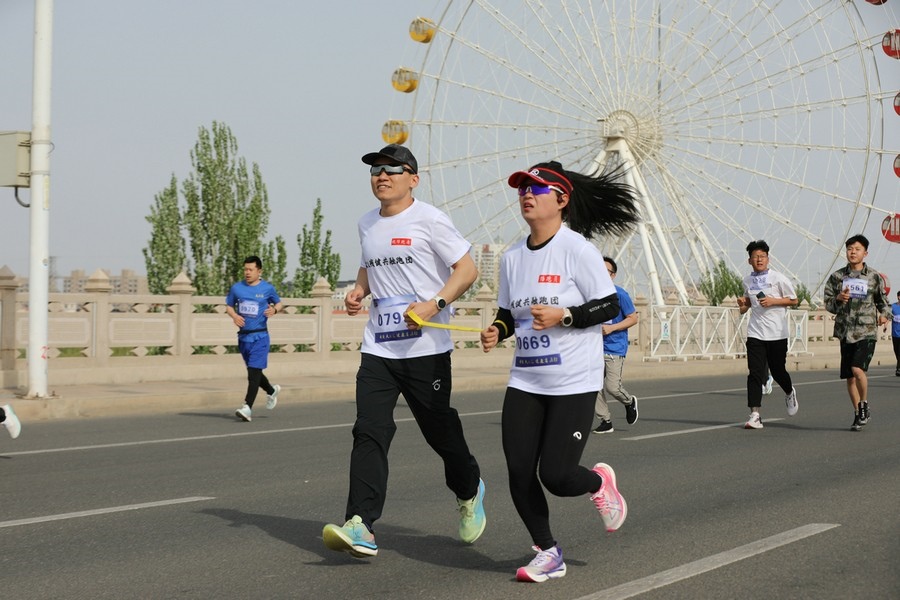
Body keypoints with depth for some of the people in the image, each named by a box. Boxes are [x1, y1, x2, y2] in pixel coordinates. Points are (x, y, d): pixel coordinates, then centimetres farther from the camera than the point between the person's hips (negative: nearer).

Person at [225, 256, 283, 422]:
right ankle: (272, 391, 42)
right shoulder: (236, 288, 4)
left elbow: (278, 303, 14)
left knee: (254, 372, -13)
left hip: (259, 336, -4)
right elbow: (229, 306, 16)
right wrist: (234, 316, -5)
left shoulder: (267, 288, -1)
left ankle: (247, 407, -18)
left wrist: (274, 309, -8)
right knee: (253, 371, 15)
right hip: (243, 336, 4)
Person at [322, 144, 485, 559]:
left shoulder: (429, 220, -6)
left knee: (439, 429, 6)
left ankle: (469, 493, 36)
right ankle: (360, 527, -15)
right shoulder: (367, 224, 14)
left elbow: (467, 269, -7)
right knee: (369, 432, -9)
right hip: (378, 349, 5)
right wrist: (358, 291, 10)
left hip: (426, 348, -5)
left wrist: (435, 304, -21)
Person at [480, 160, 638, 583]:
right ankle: (548, 553, 18)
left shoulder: (577, 249, -10)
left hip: (574, 382, -6)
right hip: (525, 382, 6)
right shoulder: (512, 258, 8)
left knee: (556, 475, -10)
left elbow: (610, 306, -10)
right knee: (519, 472, -1)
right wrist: (497, 331, -3)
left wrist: (563, 316, -23)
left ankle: (598, 483, 27)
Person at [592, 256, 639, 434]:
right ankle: (605, 421, 12)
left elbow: (633, 318, -7)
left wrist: (611, 328, -17)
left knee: (612, 387, -10)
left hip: (615, 348, -5)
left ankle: (630, 402, 23)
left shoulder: (619, 294, -8)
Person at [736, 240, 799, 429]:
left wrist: (773, 301, -13)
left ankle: (790, 393, 41)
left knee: (777, 371, 6)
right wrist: (743, 304, 4)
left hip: (777, 334, -3)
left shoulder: (778, 278, -4)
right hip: (755, 333, 3)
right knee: (755, 373, -7)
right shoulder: (747, 281, 9)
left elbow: (793, 300, 1)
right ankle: (755, 416, -9)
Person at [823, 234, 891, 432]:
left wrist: (885, 316, -7)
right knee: (849, 377, 6)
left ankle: (864, 405, 2)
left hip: (867, 332, -3)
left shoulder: (874, 277, 3)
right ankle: (858, 415, 22)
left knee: (858, 369, -21)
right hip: (845, 332, 3)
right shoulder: (837, 277, 7)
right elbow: (828, 304, 7)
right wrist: (838, 299, -13)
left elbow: (883, 301, 13)